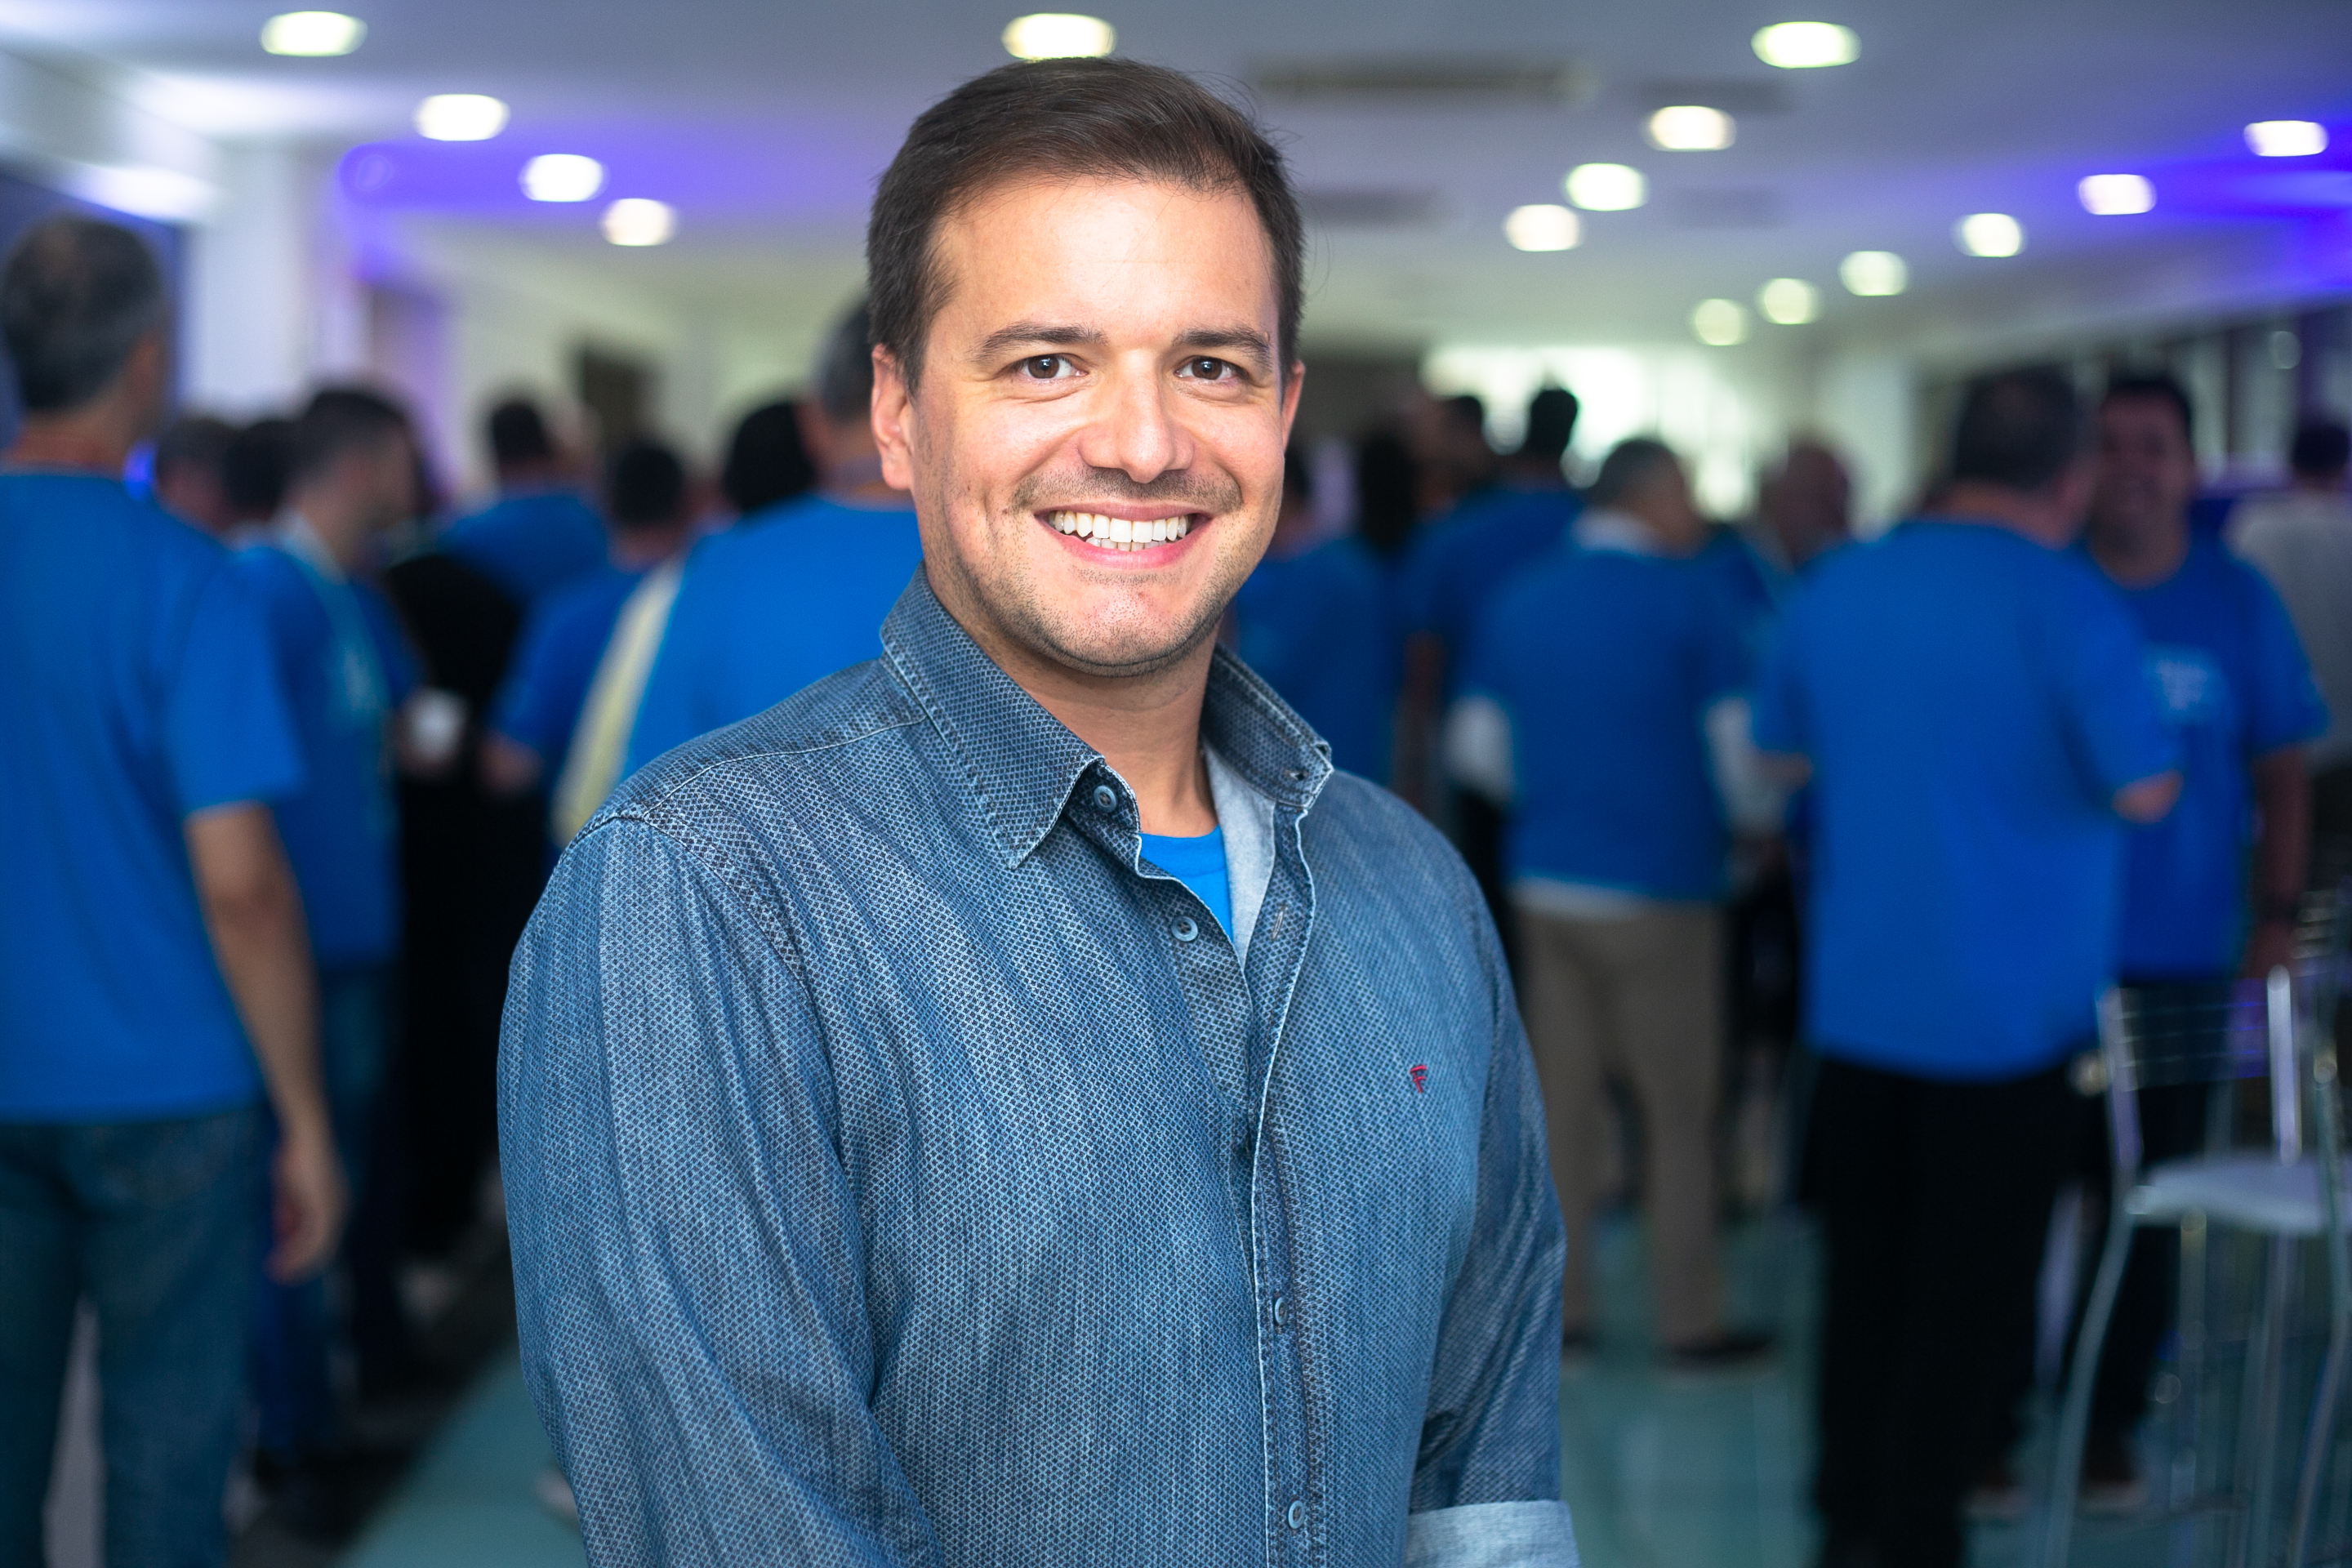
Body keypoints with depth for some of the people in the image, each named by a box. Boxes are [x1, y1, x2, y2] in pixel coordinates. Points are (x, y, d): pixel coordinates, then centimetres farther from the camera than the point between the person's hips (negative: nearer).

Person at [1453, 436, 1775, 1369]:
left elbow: (1476, 746, 10)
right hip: (1659, 889, -5)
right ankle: (1690, 1321, 9)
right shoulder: (1688, 594, -8)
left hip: (1545, 881, 5)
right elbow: (1737, 742, -10)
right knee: (1680, 1112, 4)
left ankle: (1557, 1308, 16)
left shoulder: (1520, 599, 8)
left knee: (1563, 1099, 10)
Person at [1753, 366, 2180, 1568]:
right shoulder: (2069, 604, -14)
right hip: (2006, 1008, -5)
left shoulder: (1836, 586, 4)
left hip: (1853, 1004, 5)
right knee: (1971, 1291, 5)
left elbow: (1780, 750, 16)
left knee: (1865, 1271, 17)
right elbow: (2144, 790, -12)